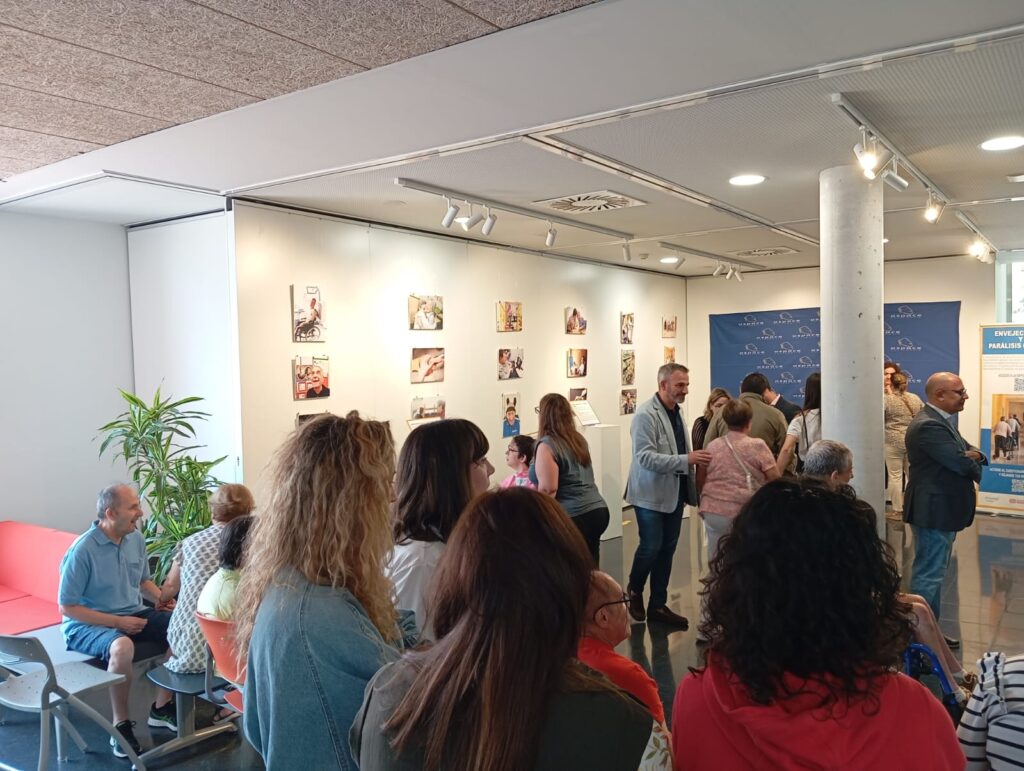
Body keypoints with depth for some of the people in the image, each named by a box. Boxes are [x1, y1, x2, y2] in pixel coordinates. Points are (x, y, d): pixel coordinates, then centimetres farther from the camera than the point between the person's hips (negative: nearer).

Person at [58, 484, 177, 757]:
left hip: (133, 614, 7)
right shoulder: (83, 550, -19)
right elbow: (67, 607, -16)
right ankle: (121, 725, -17)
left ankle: (161, 707, 1)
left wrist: (160, 597, -5)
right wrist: (117, 622, -21)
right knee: (122, 647, -38)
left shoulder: (136, 539, 0)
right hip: (88, 623, -7)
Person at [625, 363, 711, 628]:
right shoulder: (646, 415, -15)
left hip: (674, 492, 7)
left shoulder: (677, 412, 9)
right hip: (651, 493, -7)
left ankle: (658, 605, 22)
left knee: (667, 549, 11)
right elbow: (645, 457, -23)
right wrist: (686, 460, -27)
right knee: (651, 546, -4)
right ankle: (634, 591, 23)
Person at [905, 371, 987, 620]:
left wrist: (975, 454, -10)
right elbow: (962, 465, -24)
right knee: (928, 576, -3)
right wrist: (973, 462, -1)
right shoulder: (928, 425, -22)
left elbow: (968, 451, 14)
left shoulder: (939, 421, 13)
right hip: (934, 512, -11)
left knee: (933, 574, 18)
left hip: (941, 511, 11)